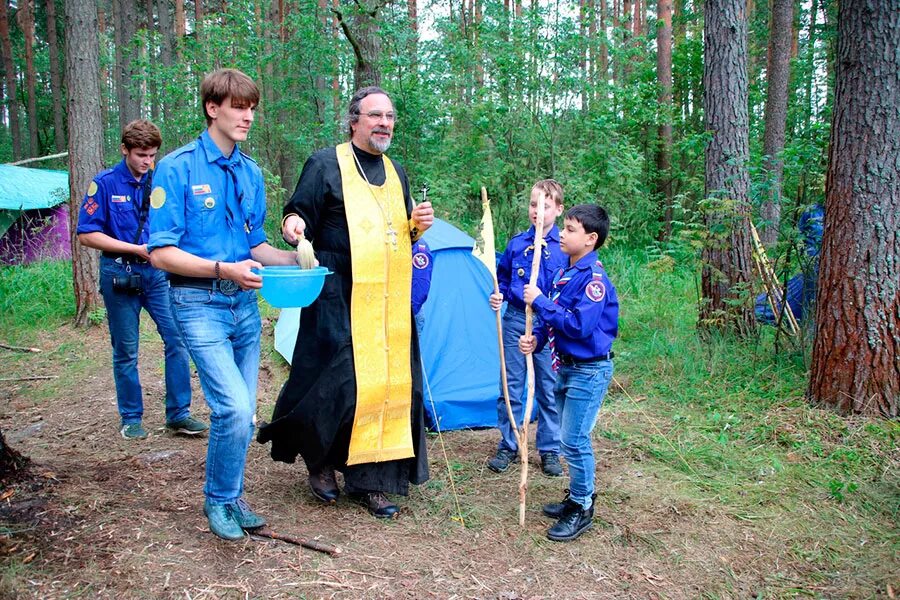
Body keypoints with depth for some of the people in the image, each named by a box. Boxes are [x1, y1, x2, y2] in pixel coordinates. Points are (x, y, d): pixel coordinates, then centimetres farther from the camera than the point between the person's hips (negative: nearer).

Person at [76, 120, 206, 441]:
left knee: (177, 339, -5)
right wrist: (137, 249, -14)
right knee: (126, 351, 7)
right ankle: (130, 418, 21)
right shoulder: (104, 184, -5)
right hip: (120, 275, -3)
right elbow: (87, 234, -8)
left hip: (157, 273, 3)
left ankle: (178, 414, 6)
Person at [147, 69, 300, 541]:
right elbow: (161, 253, -12)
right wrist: (222, 269, -23)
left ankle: (228, 496, 30)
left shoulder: (251, 172, 10)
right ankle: (220, 500, 11)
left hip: (245, 303, 6)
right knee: (234, 409, -14)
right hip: (200, 303, -6)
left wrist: (291, 258, -2)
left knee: (240, 413, 11)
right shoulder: (178, 168, -8)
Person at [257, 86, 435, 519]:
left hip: (390, 302, 6)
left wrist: (417, 224, 2)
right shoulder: (325, 164, -1)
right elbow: (301, 216, -3)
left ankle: (366, 480, 18)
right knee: (336, 382, -8)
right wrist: (294, 224, -25)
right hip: (338, 298, -6)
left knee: (390, 384, 4)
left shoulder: (397, 173, 17)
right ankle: (317, 460, 22)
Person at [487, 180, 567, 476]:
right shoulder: (516, 243, 4)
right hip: (515, 320, 2)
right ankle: (507, 446, 23)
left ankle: (549, 450, 23)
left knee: (548, 389, 8)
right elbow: (503, 279, 16)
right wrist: (497, 296, -3)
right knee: (510, 386, 8)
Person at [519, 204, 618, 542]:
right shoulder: (566, 273, 8)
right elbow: (553, 318, 16)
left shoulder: (593, 278, -20)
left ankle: (582, 510, 13)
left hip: (589, 371, -9)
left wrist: (539, 302, -23)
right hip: (566, 367, 9)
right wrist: (536, 340, -2)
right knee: (571, 439, 17)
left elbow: (578, 325, -29)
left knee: (575, 440, -3)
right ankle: (577, 498, 33)